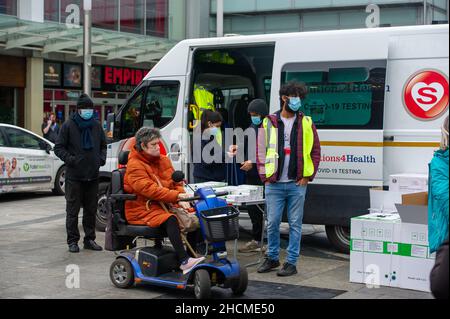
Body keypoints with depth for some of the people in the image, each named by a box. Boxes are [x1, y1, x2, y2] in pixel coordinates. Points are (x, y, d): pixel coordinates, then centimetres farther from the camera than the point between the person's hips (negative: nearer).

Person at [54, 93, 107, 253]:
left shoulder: (96, 126, 11)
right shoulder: (68, 126, -2)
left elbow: (103, 145, 23)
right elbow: (58, 148, 0)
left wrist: (102, 158, 5)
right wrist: (70, 159, -15)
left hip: (92, 176, 4)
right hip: (74, 176, -4)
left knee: (91, 209, 10)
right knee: (73, 210, 0)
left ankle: (89, 239, 20)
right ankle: (72, 241, 7)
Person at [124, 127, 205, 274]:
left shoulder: (164, 160, 13)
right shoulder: (134, 166, -11)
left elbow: (176, 182, 14)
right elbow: (149, 189, -23)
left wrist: (181, 199, -8)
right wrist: (176, 196, -30)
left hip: (165, 204, 7)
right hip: (142, 209, -7)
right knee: (170, 220, -35)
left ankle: (195, 254, -18)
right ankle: (183, 261, -38)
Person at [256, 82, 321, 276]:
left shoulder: (306, 123, 7)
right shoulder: (269, 123, 5)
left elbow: (315, 151, 9)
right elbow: (260, 151, 7)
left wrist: (308, 176, 1)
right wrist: (265, 177, -1)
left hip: (297, 184, 0)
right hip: (274, 184, 0)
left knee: (295, 224, 3)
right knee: (272, 223, 5)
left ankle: (291, 262, 11)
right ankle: (272, 258, 22)